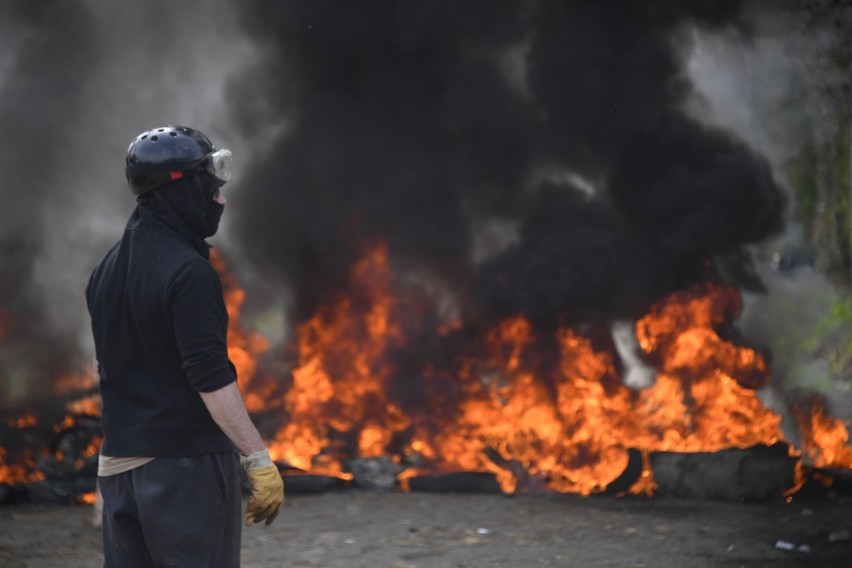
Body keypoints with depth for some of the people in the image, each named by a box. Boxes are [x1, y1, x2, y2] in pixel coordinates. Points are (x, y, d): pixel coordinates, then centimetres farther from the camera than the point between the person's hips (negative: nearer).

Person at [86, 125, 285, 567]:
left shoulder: (107, 269, 11)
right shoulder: (188, 271, -16)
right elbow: (211, 379, -21)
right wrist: (258, 460, -21)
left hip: (118, 463, 8)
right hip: (187, 463, -8)